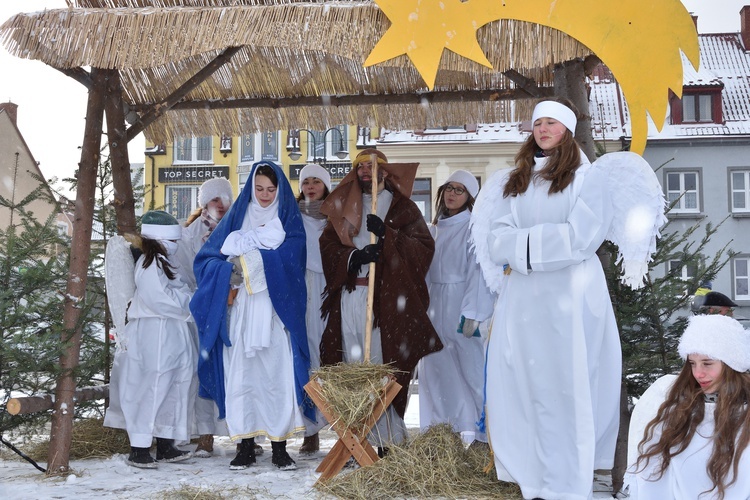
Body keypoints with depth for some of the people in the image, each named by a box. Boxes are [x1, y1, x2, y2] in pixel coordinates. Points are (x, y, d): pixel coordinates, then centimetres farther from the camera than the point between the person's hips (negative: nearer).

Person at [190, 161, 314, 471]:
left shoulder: (288, 219, 10)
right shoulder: (237, 216, 14)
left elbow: (287, 257, -9)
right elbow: (206, 258, 6)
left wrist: (240, 250, -9)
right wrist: (229, 272, -14)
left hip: (276, 312, -1)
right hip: (241, 310, 2)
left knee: (279, 374, -6)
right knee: (241, 374, -2)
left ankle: (279, 447, 1)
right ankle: (246, 446, 5)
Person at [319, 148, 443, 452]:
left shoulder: (402, 207, 10)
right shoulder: (343, 207, 20)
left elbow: (424, 247, -1)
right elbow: (327, 246, 10)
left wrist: (386, 234, -13)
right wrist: (353, 257, -9)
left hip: (387, 299, -3)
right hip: (349, 298, 3)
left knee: (385, 365, -9)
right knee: (353, 368, -1)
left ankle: (388, 441, -4)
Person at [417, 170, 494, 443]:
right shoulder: (434, 230, 14)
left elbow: (478, 272, -13)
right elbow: (424, 270, 13)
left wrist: (472, 313, -19)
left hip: (461, 305, -6)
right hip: (435, 306, 6)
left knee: (472, 369, -5)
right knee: (436, 369, 8)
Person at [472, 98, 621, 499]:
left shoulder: (588, 178, 3)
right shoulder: (511, 181, 14)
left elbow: (579, 237, -12)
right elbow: (496, 239, 3)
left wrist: (522, 242, -8)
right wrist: (545, 240, -12)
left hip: (570, 294, -4)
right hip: (520, 295, 4)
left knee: (566, 388, -1)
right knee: (517, 385, 3)